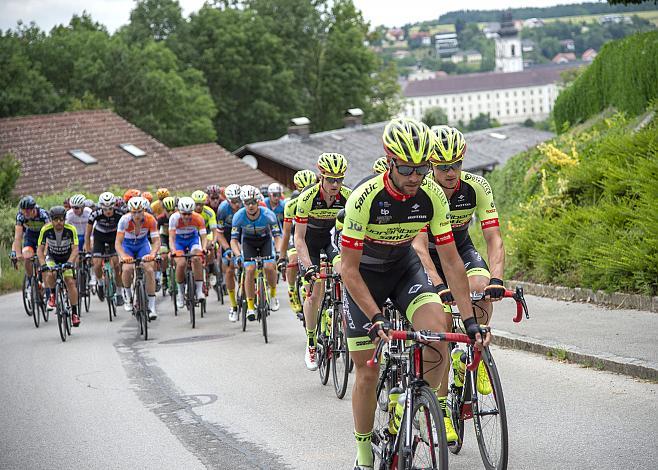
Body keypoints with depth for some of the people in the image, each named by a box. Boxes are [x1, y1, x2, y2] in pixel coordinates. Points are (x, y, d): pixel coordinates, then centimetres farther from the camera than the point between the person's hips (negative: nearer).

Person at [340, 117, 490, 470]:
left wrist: (469, 320, -21)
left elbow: (450, 261, -15)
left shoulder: (432, 195, -20)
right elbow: (349, 269, -27)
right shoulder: (364, 198, -31)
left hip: (403, 264, 3)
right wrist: (376, 318, -36)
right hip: (363, 272, -3)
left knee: (438, 330, -25)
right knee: (367, 372, -3)